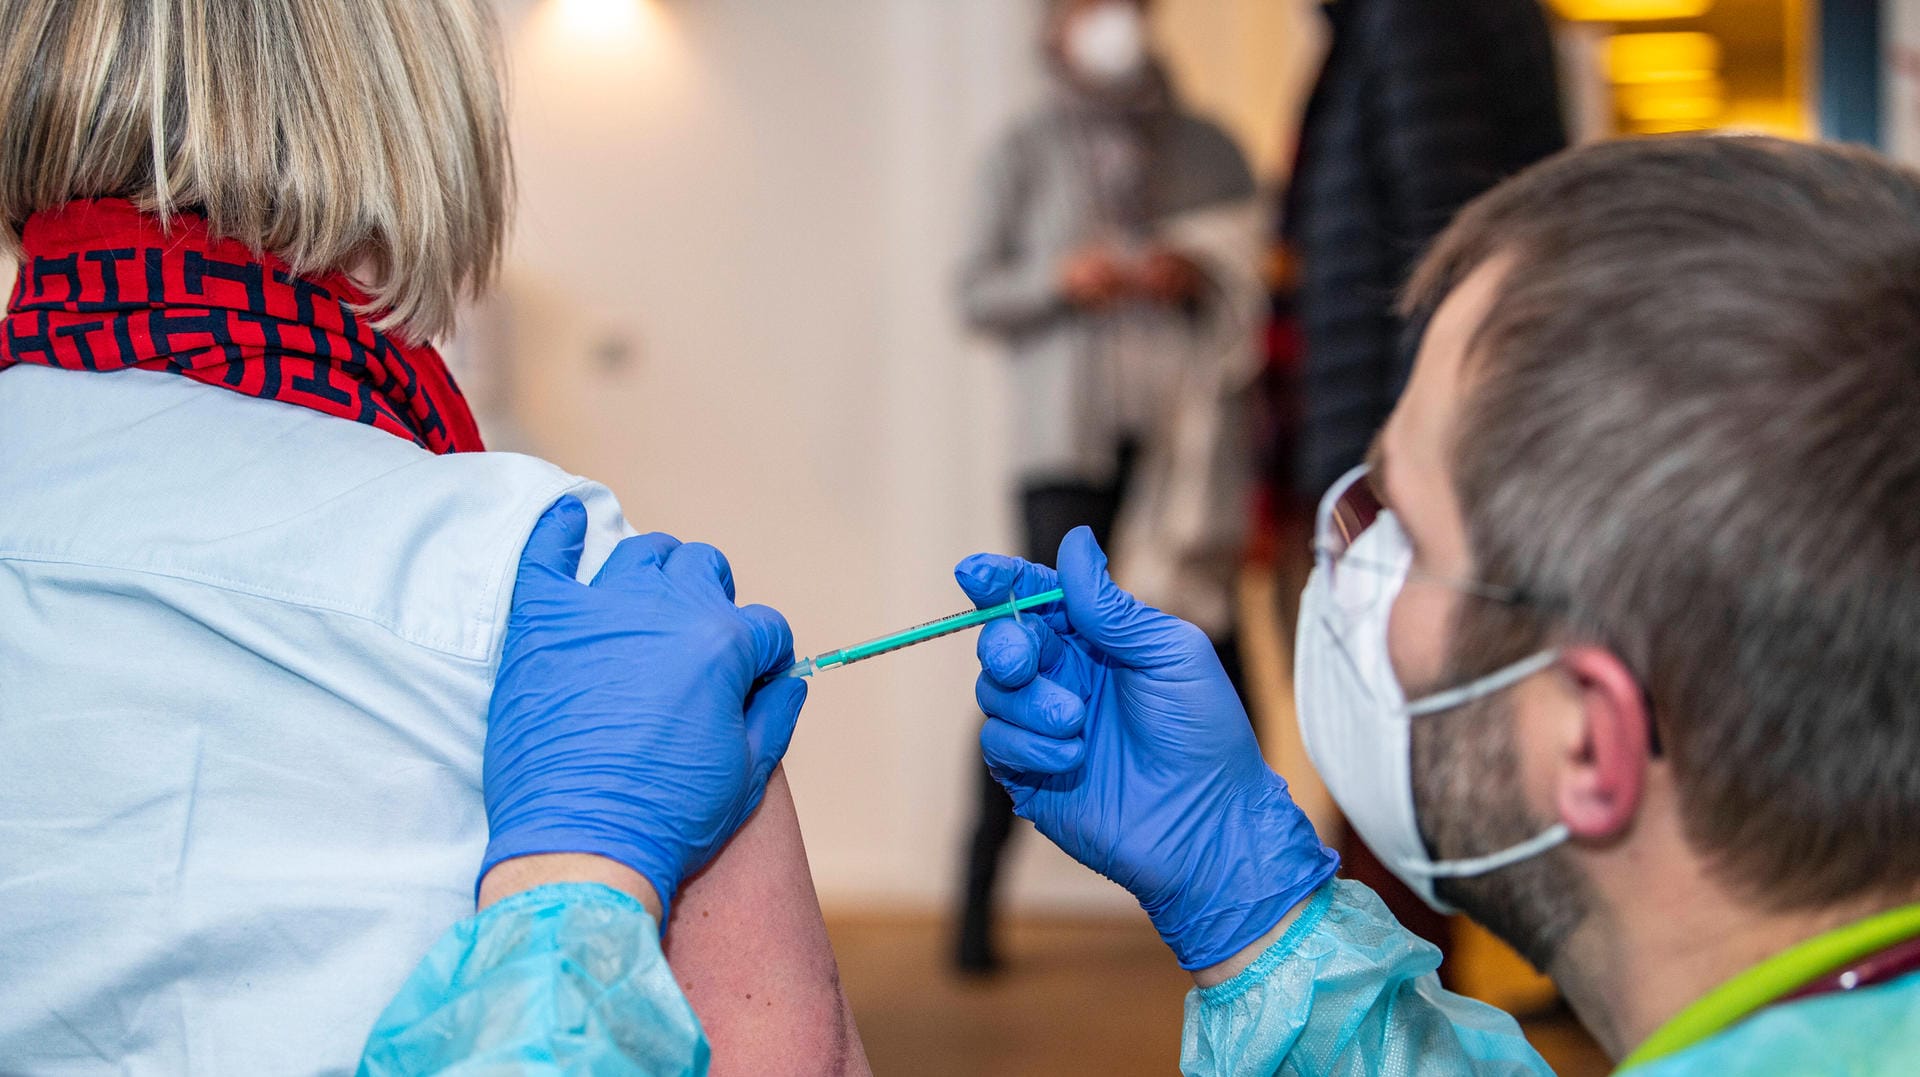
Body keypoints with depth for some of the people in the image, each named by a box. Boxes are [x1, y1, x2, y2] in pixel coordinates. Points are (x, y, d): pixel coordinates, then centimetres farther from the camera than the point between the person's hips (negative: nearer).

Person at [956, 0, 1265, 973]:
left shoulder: (1209, 150, 17)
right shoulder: (1029, 153, 12)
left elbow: (1261, 281, 15)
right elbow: (977, 296, 8)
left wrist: (1196, 277, -4)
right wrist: (1058, 280, -10)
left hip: (1189, 431, 2)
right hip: (1070, 437, -2)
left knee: (1205, 638, -2)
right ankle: (978, 894, -7)